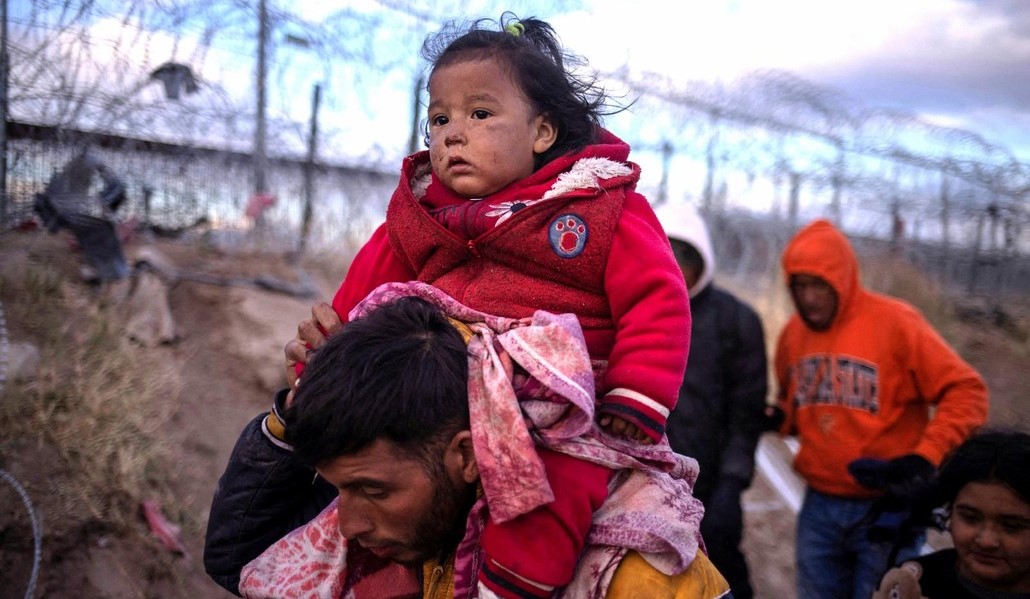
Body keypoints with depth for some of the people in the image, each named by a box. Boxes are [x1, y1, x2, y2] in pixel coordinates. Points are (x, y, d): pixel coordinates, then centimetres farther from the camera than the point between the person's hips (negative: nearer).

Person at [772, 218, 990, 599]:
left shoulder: (894, 322, -13)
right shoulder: (793, 332, 4)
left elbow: (965, 392, -12)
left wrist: (925, 458, -21)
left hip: (887, 508, -5)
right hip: (819, 508, 5)